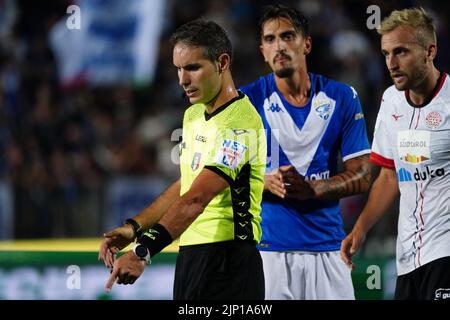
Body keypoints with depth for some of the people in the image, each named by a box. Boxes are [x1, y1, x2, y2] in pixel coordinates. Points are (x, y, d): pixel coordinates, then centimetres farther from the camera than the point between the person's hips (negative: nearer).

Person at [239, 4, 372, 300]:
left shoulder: (342, 98, 5)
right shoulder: (248, 100, 2)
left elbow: (362, 176, 3)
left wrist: (310, 189, -16)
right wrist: (267, 182, -18)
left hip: (328, 247, 1)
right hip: (267, 249, -1)